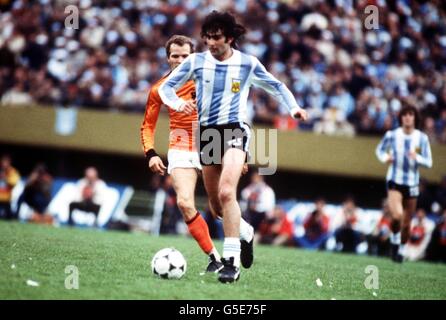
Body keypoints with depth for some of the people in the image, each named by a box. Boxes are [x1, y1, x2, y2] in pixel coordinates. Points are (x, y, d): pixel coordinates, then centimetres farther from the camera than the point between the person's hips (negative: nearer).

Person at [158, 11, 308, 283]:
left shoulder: (248, 63, -2)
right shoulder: (196, 61, 0)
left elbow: (275, 86, 13)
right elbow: (166, 86, 6)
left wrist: (293, 107, -1)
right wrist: (178, 103, -15)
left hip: (235, 129, -4)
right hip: (207, 132, 4)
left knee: (226, 192, -26)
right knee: (217, 205, 11)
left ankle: (232, 261, -26)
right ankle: (244, 232, 44)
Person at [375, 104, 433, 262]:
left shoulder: (422, 138, -3)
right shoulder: (391, 135, -4)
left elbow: (429, 162, -2)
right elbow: (379, 150, 13)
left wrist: (417, 157, -22)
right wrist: (385, 157, -9)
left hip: (412, 183, 2)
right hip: (394, 181, -2)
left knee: (406, 223, 8)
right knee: (397, 215, -25)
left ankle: (401, 250, 32)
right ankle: (394, 241, 4)